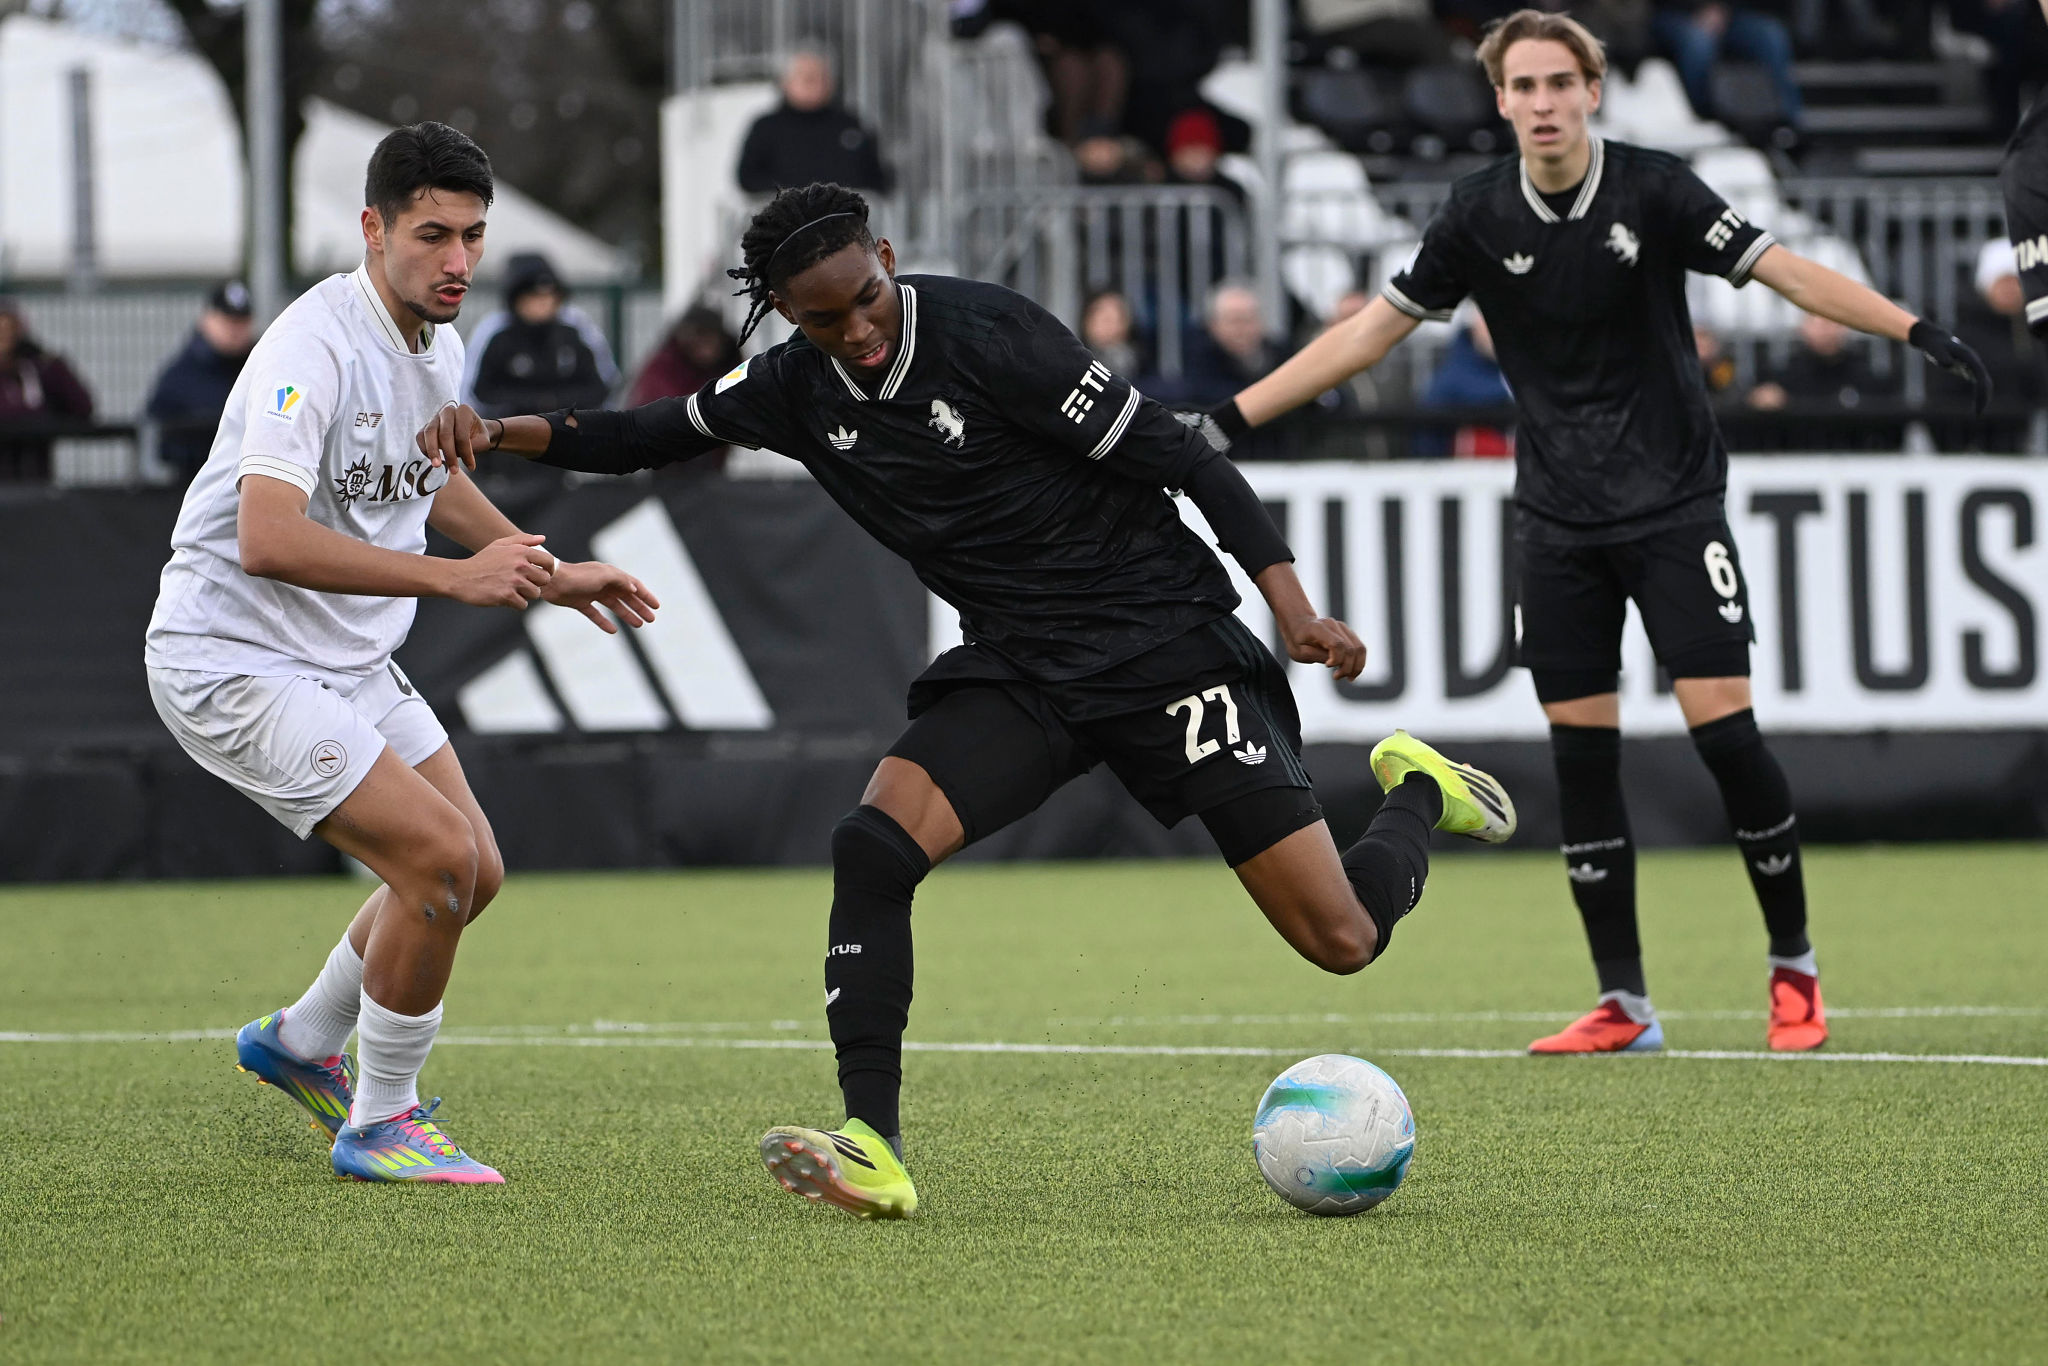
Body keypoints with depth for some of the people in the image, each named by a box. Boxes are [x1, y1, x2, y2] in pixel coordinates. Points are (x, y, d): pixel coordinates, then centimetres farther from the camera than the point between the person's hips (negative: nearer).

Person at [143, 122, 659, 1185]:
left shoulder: (435, 342, 5)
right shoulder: (317, 348, -25)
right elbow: (268, 541, -36)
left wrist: (548, 572, 23)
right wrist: (455, 577, -38)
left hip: (353, 660, 9)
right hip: (234, 660, -9)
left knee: (472, 874, 11)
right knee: (437, 854, -18)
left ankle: (301, 1041, 34)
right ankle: (378, 1124, -2)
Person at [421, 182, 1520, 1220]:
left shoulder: (985, 335, -18)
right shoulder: (798, 390, 1)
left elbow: (1173, 456, -16)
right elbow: (654, 435, 17)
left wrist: (1291, 603, -23)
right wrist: (502, 432, 0)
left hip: (1167, 649, -5)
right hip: (1019, 673, 5)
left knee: (1340, 939, -8)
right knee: (872, 845, -21)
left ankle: (1418, 796, 27)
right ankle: (874, 1151, -21)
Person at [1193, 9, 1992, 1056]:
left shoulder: (1652, 191, -10)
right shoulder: (1479, 217, -2)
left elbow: (1789, 273, -11)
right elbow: (1371, 331, 5)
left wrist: (1920, 334, -23)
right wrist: (1231, 418, 3)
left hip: (1673, 503, -3)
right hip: (1557, 521, 3)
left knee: (1722, 725, -11)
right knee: (1580, 750, 0)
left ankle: (1793, 969, 5)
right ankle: (1623, 1006, 7)